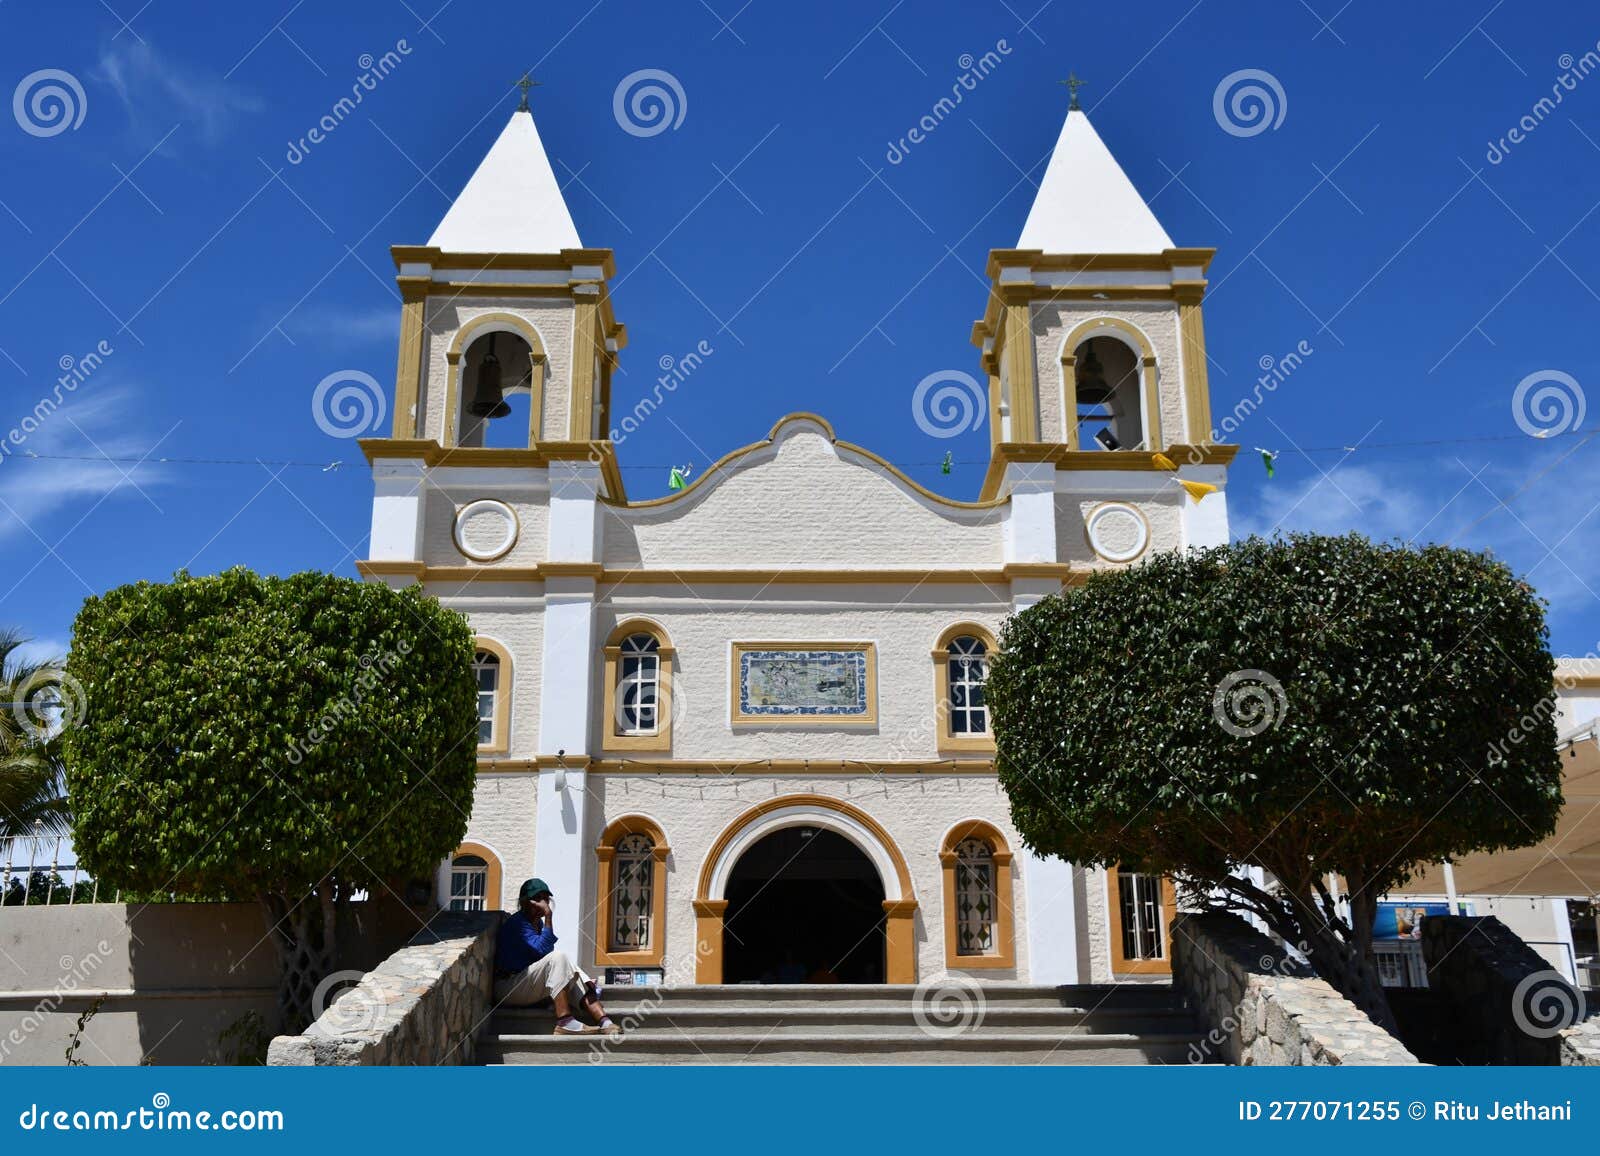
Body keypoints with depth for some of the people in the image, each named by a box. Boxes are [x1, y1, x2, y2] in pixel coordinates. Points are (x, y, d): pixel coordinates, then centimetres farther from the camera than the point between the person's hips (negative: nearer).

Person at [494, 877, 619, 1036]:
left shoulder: (538, 923, 14)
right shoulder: (517, 923, -15)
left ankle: (605, 1022, -24)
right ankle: (564, 1022, -33)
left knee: (572, 971, -8)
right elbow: (542, 949, -27)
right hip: (508, 987, -9)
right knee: (558, 957, -26)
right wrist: (548, 916, -28)